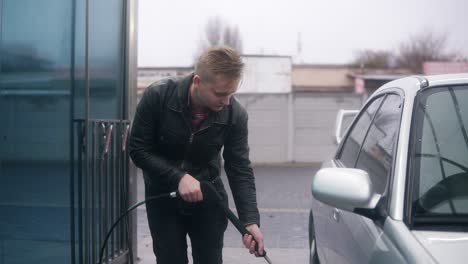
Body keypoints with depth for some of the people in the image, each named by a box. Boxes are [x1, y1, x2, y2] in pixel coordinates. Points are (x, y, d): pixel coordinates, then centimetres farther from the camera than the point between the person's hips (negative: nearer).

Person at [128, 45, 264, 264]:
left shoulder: (235, 115, -20)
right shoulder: (157, 96, -23)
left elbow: (240, 170, -14)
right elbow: (138, 149, -16)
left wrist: (250, 220, -25)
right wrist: (179, 178, -27)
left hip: (207, 195, 1)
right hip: (163, 195, -1)